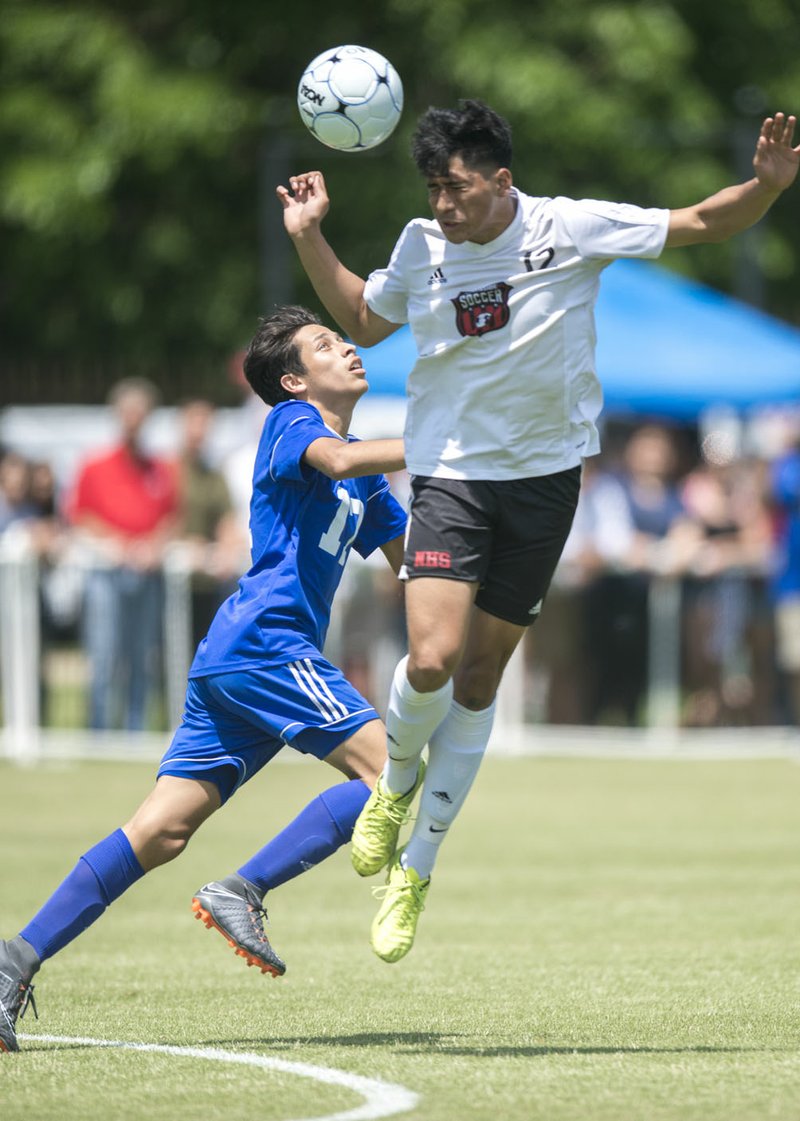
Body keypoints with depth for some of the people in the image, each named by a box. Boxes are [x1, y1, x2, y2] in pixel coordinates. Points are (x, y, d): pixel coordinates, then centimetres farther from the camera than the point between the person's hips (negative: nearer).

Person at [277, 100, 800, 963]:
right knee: (431, 661, -20)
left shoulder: (573, 229, -8)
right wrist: (309, 240, 8)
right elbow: (363, 321, 19)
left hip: (543, 478, 0)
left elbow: (702, 223, -1)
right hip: (450, 473, 0)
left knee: (480, 680, 5)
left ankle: (414, 869, 18)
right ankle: (395, 780, 13)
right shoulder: (423, 245, 0)